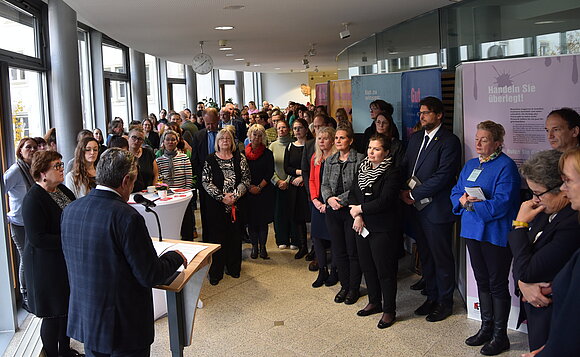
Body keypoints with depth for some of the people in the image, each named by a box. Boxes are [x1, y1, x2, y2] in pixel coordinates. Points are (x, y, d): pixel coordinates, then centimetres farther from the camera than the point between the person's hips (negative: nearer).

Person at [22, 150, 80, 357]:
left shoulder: (62, 190, 6)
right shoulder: (33, 199, -19)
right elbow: (37, 238, -22)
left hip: (67, 261, 8)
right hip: (47, 265, -8)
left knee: (67, 308, 18)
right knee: (53, 314, 4)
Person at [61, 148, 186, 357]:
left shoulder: (70, 210, -2)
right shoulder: (127, 217, -24)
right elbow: (151, 276, -20)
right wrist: (175, 257, 0)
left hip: (84, 321, 7)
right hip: (123, 328, -6)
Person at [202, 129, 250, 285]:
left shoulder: (239, 158, 5)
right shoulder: (210, 160, 1)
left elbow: (246, 180, 0)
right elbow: (206, 182, -5)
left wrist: (235, 195, -13)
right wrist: (222, 197, -14)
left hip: (236, 203, 2)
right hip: (216, 205, -2)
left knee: (234, 235, 7)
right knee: (217, 236, 1)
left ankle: (234, 268, 22)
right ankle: (216, 272, 10)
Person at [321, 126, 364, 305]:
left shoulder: (360, 159, -6)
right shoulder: (330, 161, 12)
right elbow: (324, 185, 11)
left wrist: (341, 200, -16)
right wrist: (329, 199, -9)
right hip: (333, 211, 5)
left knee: (353, 251, 3)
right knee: (338, 251, 10)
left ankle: (354, 288, 17)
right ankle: (344, 286, 24)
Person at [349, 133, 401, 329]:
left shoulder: (392, 172, -13)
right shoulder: (362, 168, 9)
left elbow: (385, 201, -21)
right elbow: (353, 194, 7)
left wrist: (360, 209, -12)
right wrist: (357, 216, -9)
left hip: (382, 228, -7)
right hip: (362, 226, 7)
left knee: (385, 269, 1)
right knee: (367, 266, 17)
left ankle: (389, 310, 15)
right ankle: (374, 302, 34)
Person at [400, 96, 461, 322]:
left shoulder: (449, 141, -11)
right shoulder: (415, 138, 13)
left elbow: (442, 176, -19)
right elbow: (405, 167, 14)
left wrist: (414, 194, -16)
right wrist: (404, 191, -4)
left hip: (436, 209, -7)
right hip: (417, 208, 7)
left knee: (441, 258, 5)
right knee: (425, 256, 17)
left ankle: (445, 302, 20)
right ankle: (431, 297, 31)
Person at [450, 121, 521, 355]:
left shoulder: (506, 166, -12)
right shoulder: (470, 165, 12)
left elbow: (501, 204, -21)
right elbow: (456, 193, 12)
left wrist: (471, 204, -17)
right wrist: (462, 200, -10)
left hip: (495, 235, -7)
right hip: (473, 231, 7)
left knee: (498, 285, 3)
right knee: (482, 281, 17)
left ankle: (500, 336, 15)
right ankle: (486, 328, 30)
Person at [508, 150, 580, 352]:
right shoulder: (547, 211, -2)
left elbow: (527, 272, -24)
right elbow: (521, 258, 7)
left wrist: (520, 223, -16)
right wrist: (523, 284, -14)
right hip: (535, 309, 8)